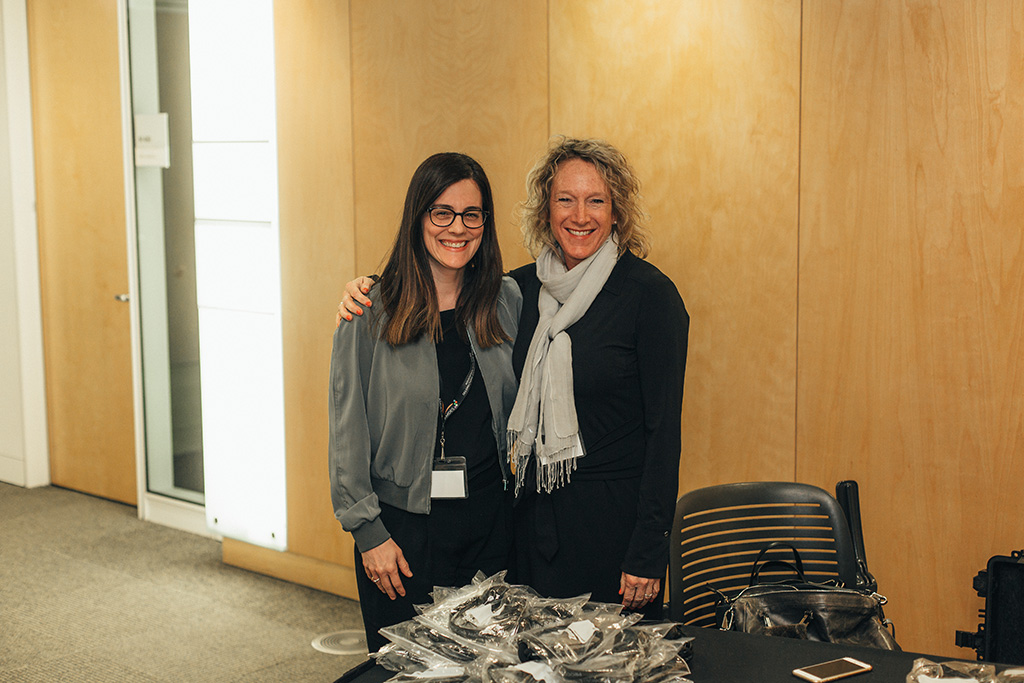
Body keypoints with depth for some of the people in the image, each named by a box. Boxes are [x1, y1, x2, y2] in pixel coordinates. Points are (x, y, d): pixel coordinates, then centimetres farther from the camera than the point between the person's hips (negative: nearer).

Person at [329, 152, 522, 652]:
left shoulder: (507, 302, 3)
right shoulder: (372, 312, -7)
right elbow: (348, 427, -6)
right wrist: (368, 530, -7)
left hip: (489, 518, 3)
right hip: (402, 525, -3)